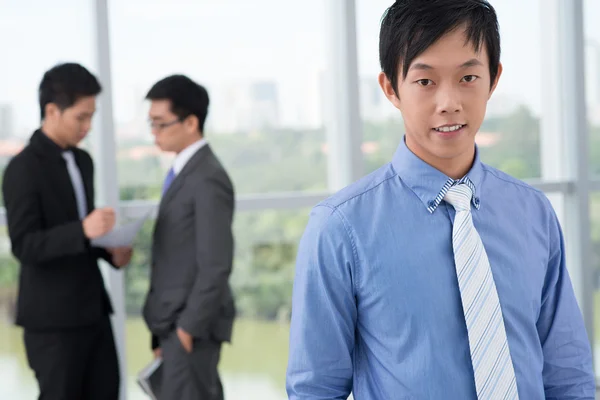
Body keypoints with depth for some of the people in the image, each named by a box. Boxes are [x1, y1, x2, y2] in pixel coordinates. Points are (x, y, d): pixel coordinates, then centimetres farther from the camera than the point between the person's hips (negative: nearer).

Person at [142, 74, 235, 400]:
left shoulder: (208, 179, -17)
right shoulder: (184, 171, 13)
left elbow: (216, 265, -20)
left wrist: (189, 326, -18)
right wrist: (164, 330, 15)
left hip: (191, 323, -9)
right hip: (176, 320, 9)